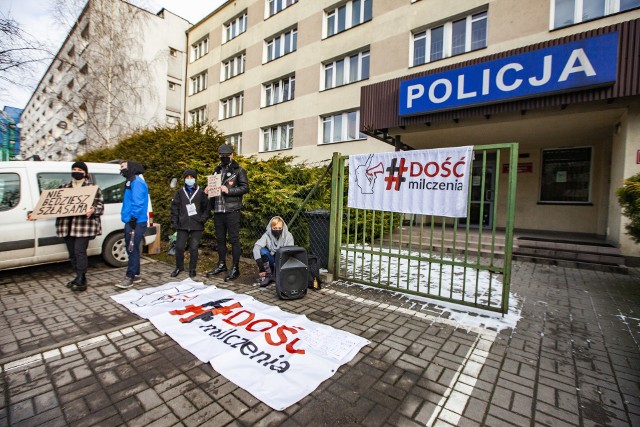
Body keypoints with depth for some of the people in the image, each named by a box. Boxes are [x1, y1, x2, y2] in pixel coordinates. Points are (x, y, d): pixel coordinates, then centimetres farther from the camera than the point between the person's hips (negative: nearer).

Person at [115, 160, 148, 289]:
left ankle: (130, 277, 0)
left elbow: (138, 203, -20)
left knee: (132, 249, -6)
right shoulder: (130, 181, 21)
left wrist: (133, 218, -22)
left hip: (136, 222, -11)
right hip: (130, 221, 11)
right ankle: (136, 275, 22)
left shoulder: (136, 182, -11)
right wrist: (129, 219, 20)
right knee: (131, 249, 14)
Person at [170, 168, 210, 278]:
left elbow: (207, 207, 5)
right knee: (179, 247, 4)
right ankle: (179, 267, 25)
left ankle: (192, 269, 18)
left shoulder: (201, 193, 4)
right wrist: (174, 222, 2)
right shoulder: (180, 192, 10)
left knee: (194, 248, 2)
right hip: (182, 225, 2)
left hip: (196, 226, -2)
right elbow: (174, 208, 9)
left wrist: (203, 219, -8)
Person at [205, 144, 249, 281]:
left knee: (233, 239, -3)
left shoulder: (238, 170, -1)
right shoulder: (217, 170, 18)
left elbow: (245, 187, -8)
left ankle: (235, 268, 6)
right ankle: (221, 264, 27)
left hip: (232, 210, -6)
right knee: (220, 238, 14)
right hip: (218, 209, 6)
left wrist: (229, 190, -18)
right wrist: (209, 189, 4)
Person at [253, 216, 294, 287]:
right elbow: (256, 248, -29)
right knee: (262, 251, -26)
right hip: (271, 262, 1)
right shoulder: (267, 235, -16)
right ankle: (267, 276, -11)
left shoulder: (288, 236, -16)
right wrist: (261, 268, -36)